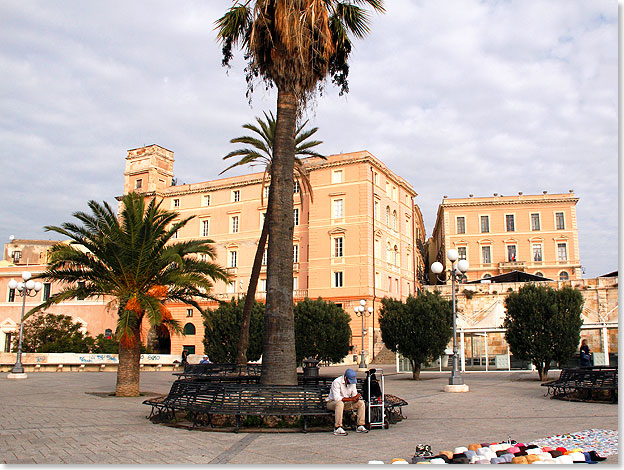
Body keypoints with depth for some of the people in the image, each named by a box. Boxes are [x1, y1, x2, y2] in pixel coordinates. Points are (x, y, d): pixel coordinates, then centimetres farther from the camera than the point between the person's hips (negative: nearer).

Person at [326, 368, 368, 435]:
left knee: (361, 403, -10)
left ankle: (360, 426, -7)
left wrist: (356, 397, -24)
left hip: (345, 403, 7)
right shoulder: (337, 382, -23)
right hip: (332, 402, -7)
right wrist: (351, 399, -33)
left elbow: (354, 395, 2)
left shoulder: (352, 382, 0)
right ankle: (337, 429, -36)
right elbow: (337, 398, -31)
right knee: (340, 403, -40)